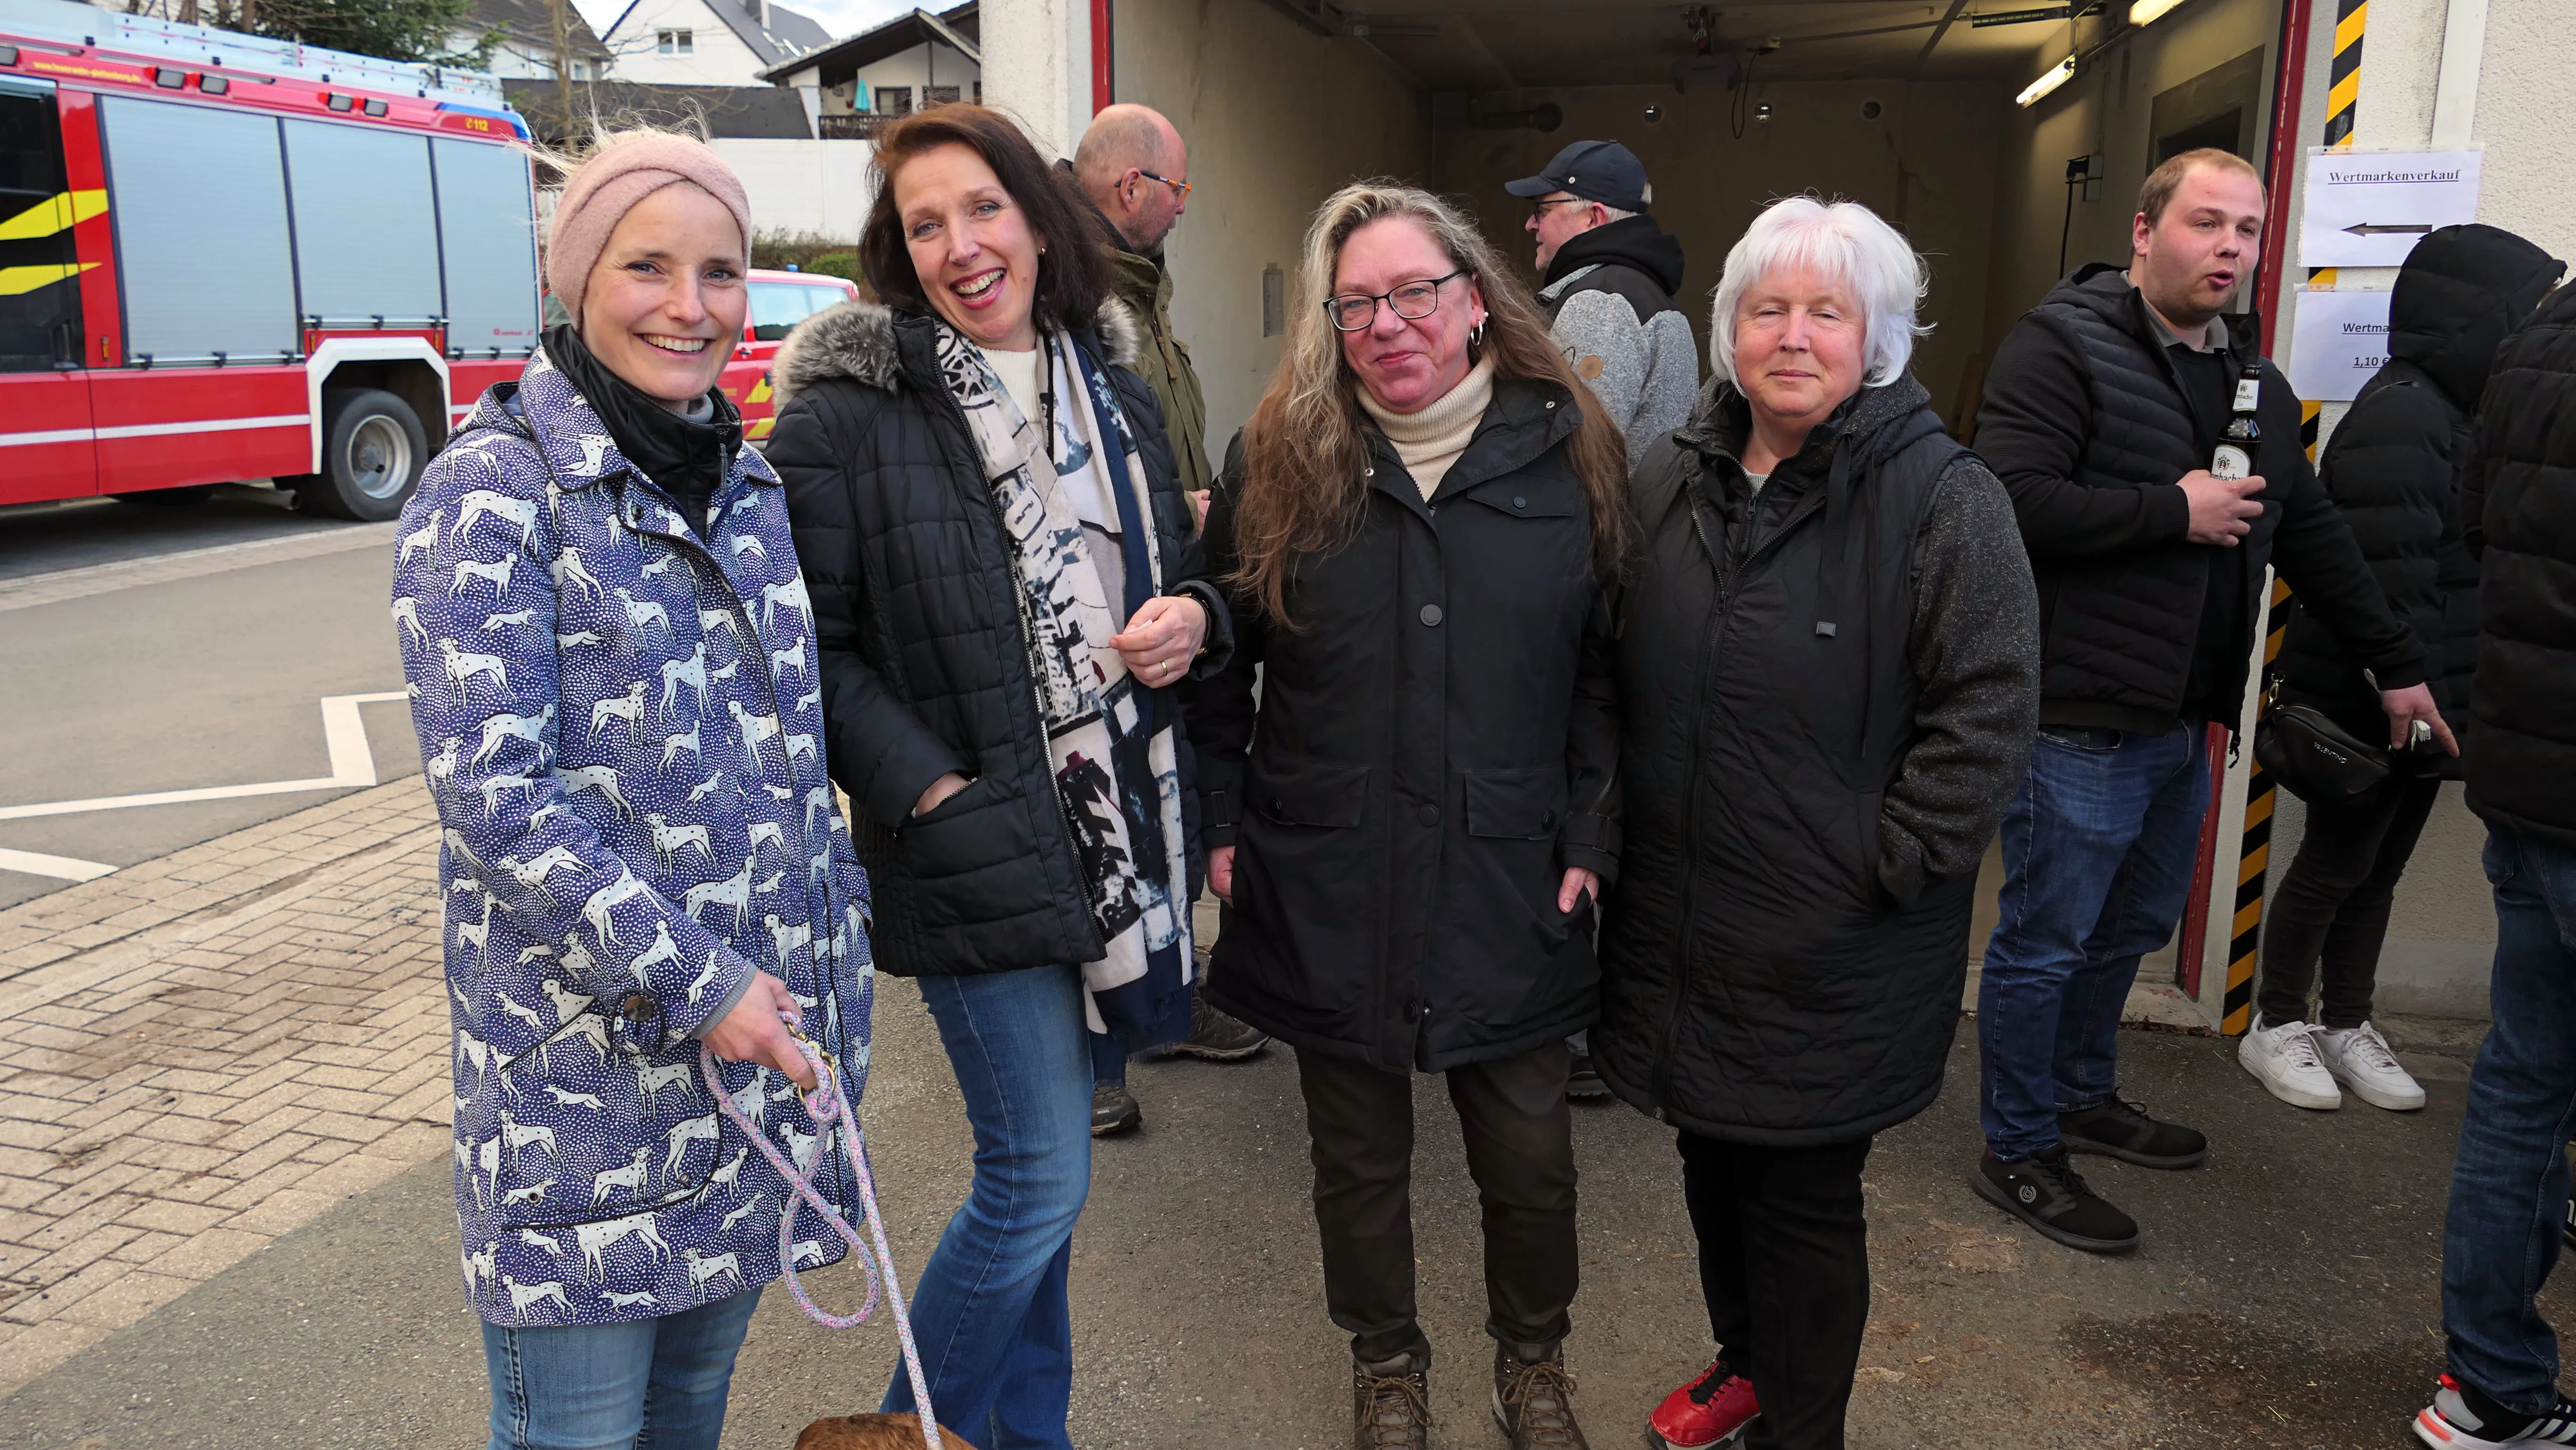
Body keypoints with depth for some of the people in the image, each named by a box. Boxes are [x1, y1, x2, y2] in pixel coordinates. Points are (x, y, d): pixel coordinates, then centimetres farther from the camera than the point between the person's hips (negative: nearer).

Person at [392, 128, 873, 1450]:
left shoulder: (746, 483, 10)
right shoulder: (492, 487, -12)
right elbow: (493, 791, -18)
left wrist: (828, 967, 12)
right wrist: (692, 981, -18)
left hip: (762, 1022, 6)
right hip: (587, 1053, -6)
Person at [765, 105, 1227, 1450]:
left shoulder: (1108, 380, 10)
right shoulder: (847, 407, -9)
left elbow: (1177, 570, 19)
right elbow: (813, 642, -10)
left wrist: (1193, 618, -3)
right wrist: (927, 790, -18)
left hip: (1114, 826, 6)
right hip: (974, 840, -6)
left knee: (1037, 1159, 18)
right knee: (1043, 1173, -1)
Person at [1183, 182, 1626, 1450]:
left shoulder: (1569, 455, -1)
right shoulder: (1274, 462, -1)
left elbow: (1605, 671, 2)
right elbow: (1218, 663, 5)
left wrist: (1589, 841, -3)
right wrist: (1220, 823, 0)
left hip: (1510, 889, 0)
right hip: (1327, 892, 0)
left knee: (1529, 1157, 13)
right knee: (1360, 1158, 16)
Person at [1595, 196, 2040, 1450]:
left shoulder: (1946, 501, -12)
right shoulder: (1670, 479, 5)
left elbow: (1986, 716, -14)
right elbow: (1618, 681, 14)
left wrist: (1878, 866, -16)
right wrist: (1616, 831, 7)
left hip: (1834, 957, -5)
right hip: (1677, 923, 6)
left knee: (1805, 1197, 8)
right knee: (1713, 1164, 21)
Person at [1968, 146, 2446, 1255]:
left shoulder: (2255, 386, 17)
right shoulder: (2064, 345, -11)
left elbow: (2314, 535, 24)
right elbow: (2015, 498, -24)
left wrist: (2396, 664, 26)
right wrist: (2175, 511, -17)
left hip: (2180, 721, 9)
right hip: (2079, 718, -9)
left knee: (2132, 926, 21)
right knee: (2046, 941, 0)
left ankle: (2084, 1096, 40)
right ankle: (2017, 1153, 14)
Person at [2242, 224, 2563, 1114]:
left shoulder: (2459, 413, 12)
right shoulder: (2399, 418, -19)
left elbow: (2460, 568, 15)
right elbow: (2393, 585, -24)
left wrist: (2449, 706, 12)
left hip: (2423, 700, 9)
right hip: (2365, 706, -9)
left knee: (2378, 869, 15)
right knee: (2335, 865, 3)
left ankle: (2347, 1027, 27)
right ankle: (2276, 1029, 19)